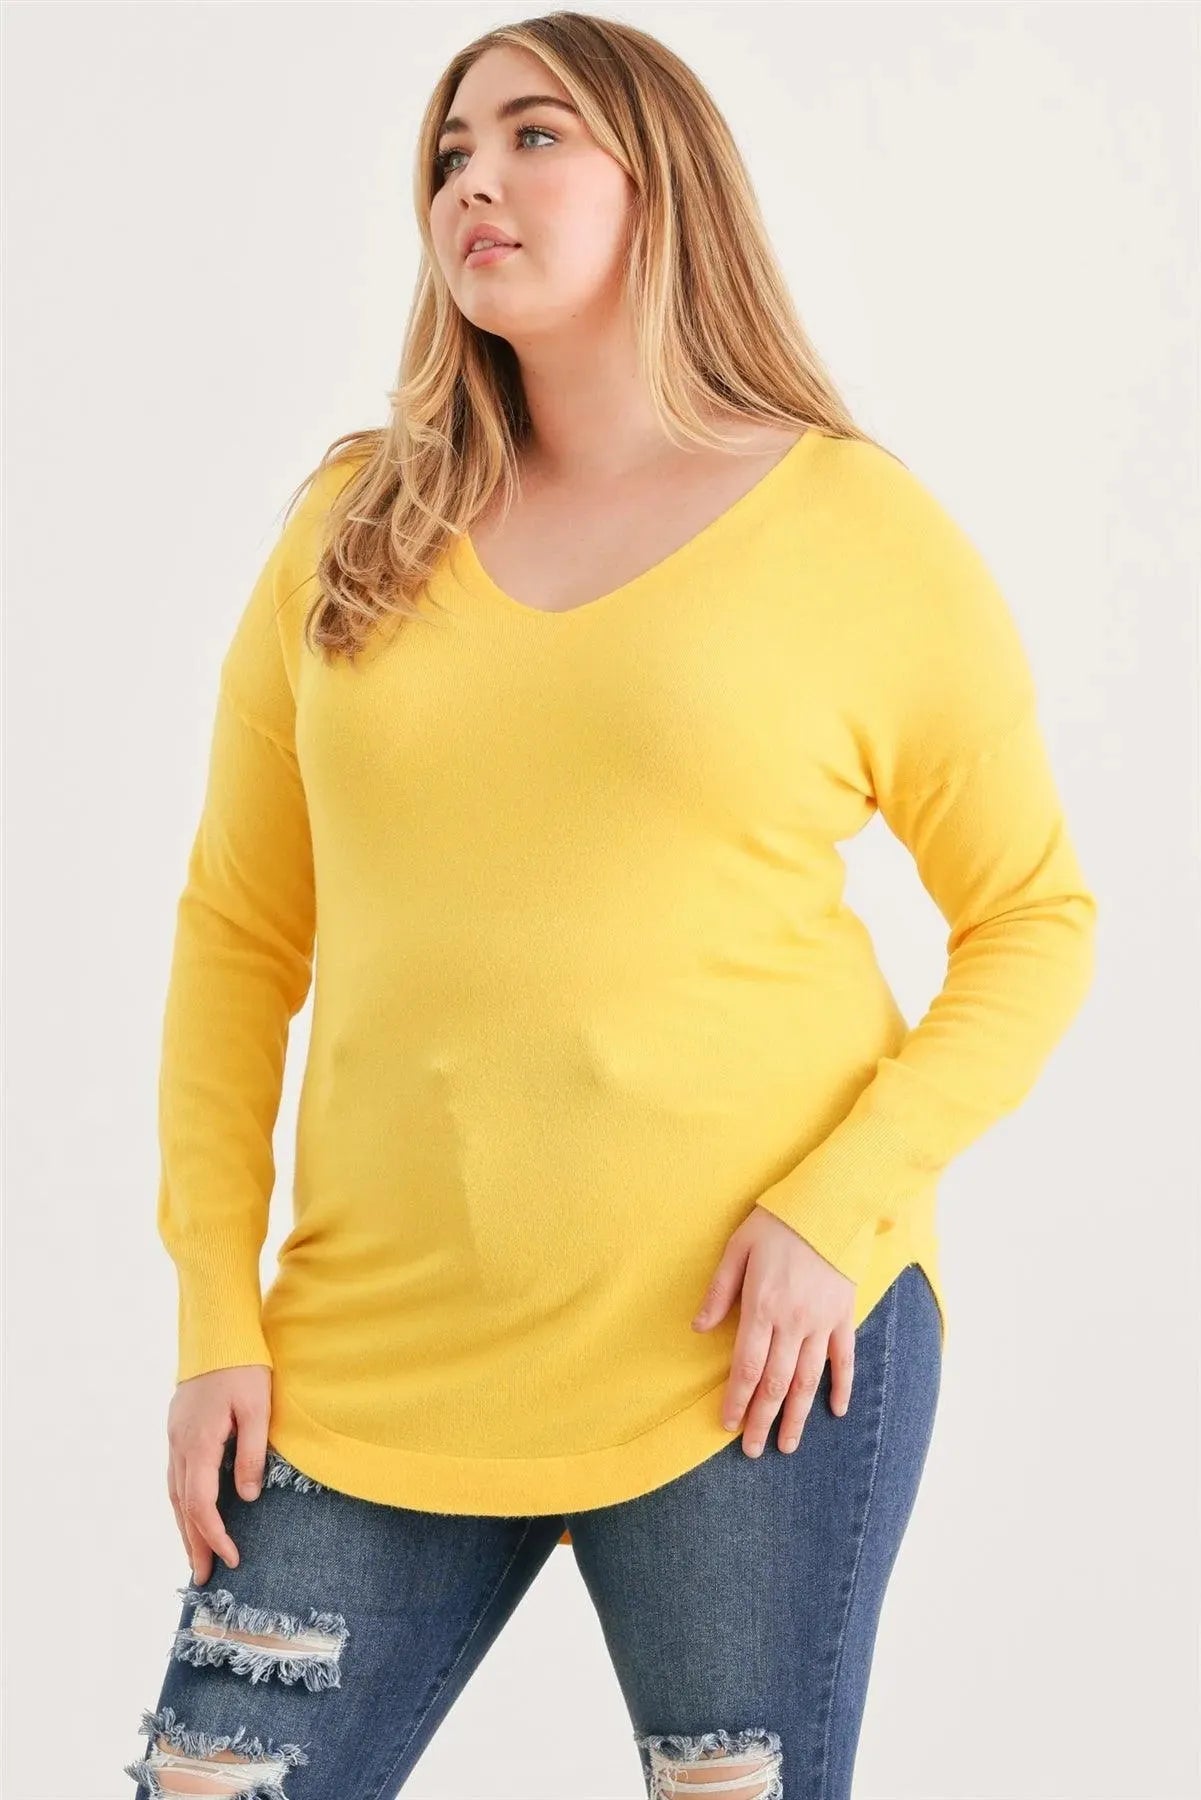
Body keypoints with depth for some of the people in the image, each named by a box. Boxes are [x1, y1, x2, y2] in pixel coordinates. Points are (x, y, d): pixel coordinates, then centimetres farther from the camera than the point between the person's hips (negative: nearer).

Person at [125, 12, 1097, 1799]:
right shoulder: (352, 532, 7)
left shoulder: (866, 534, 0)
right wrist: (216, 1315, 2)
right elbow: (239, 934, 9)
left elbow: (1034, 919, 4)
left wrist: (842, 1204, -10)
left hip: (754, 1345, -2)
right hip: (384, 1351, 3)